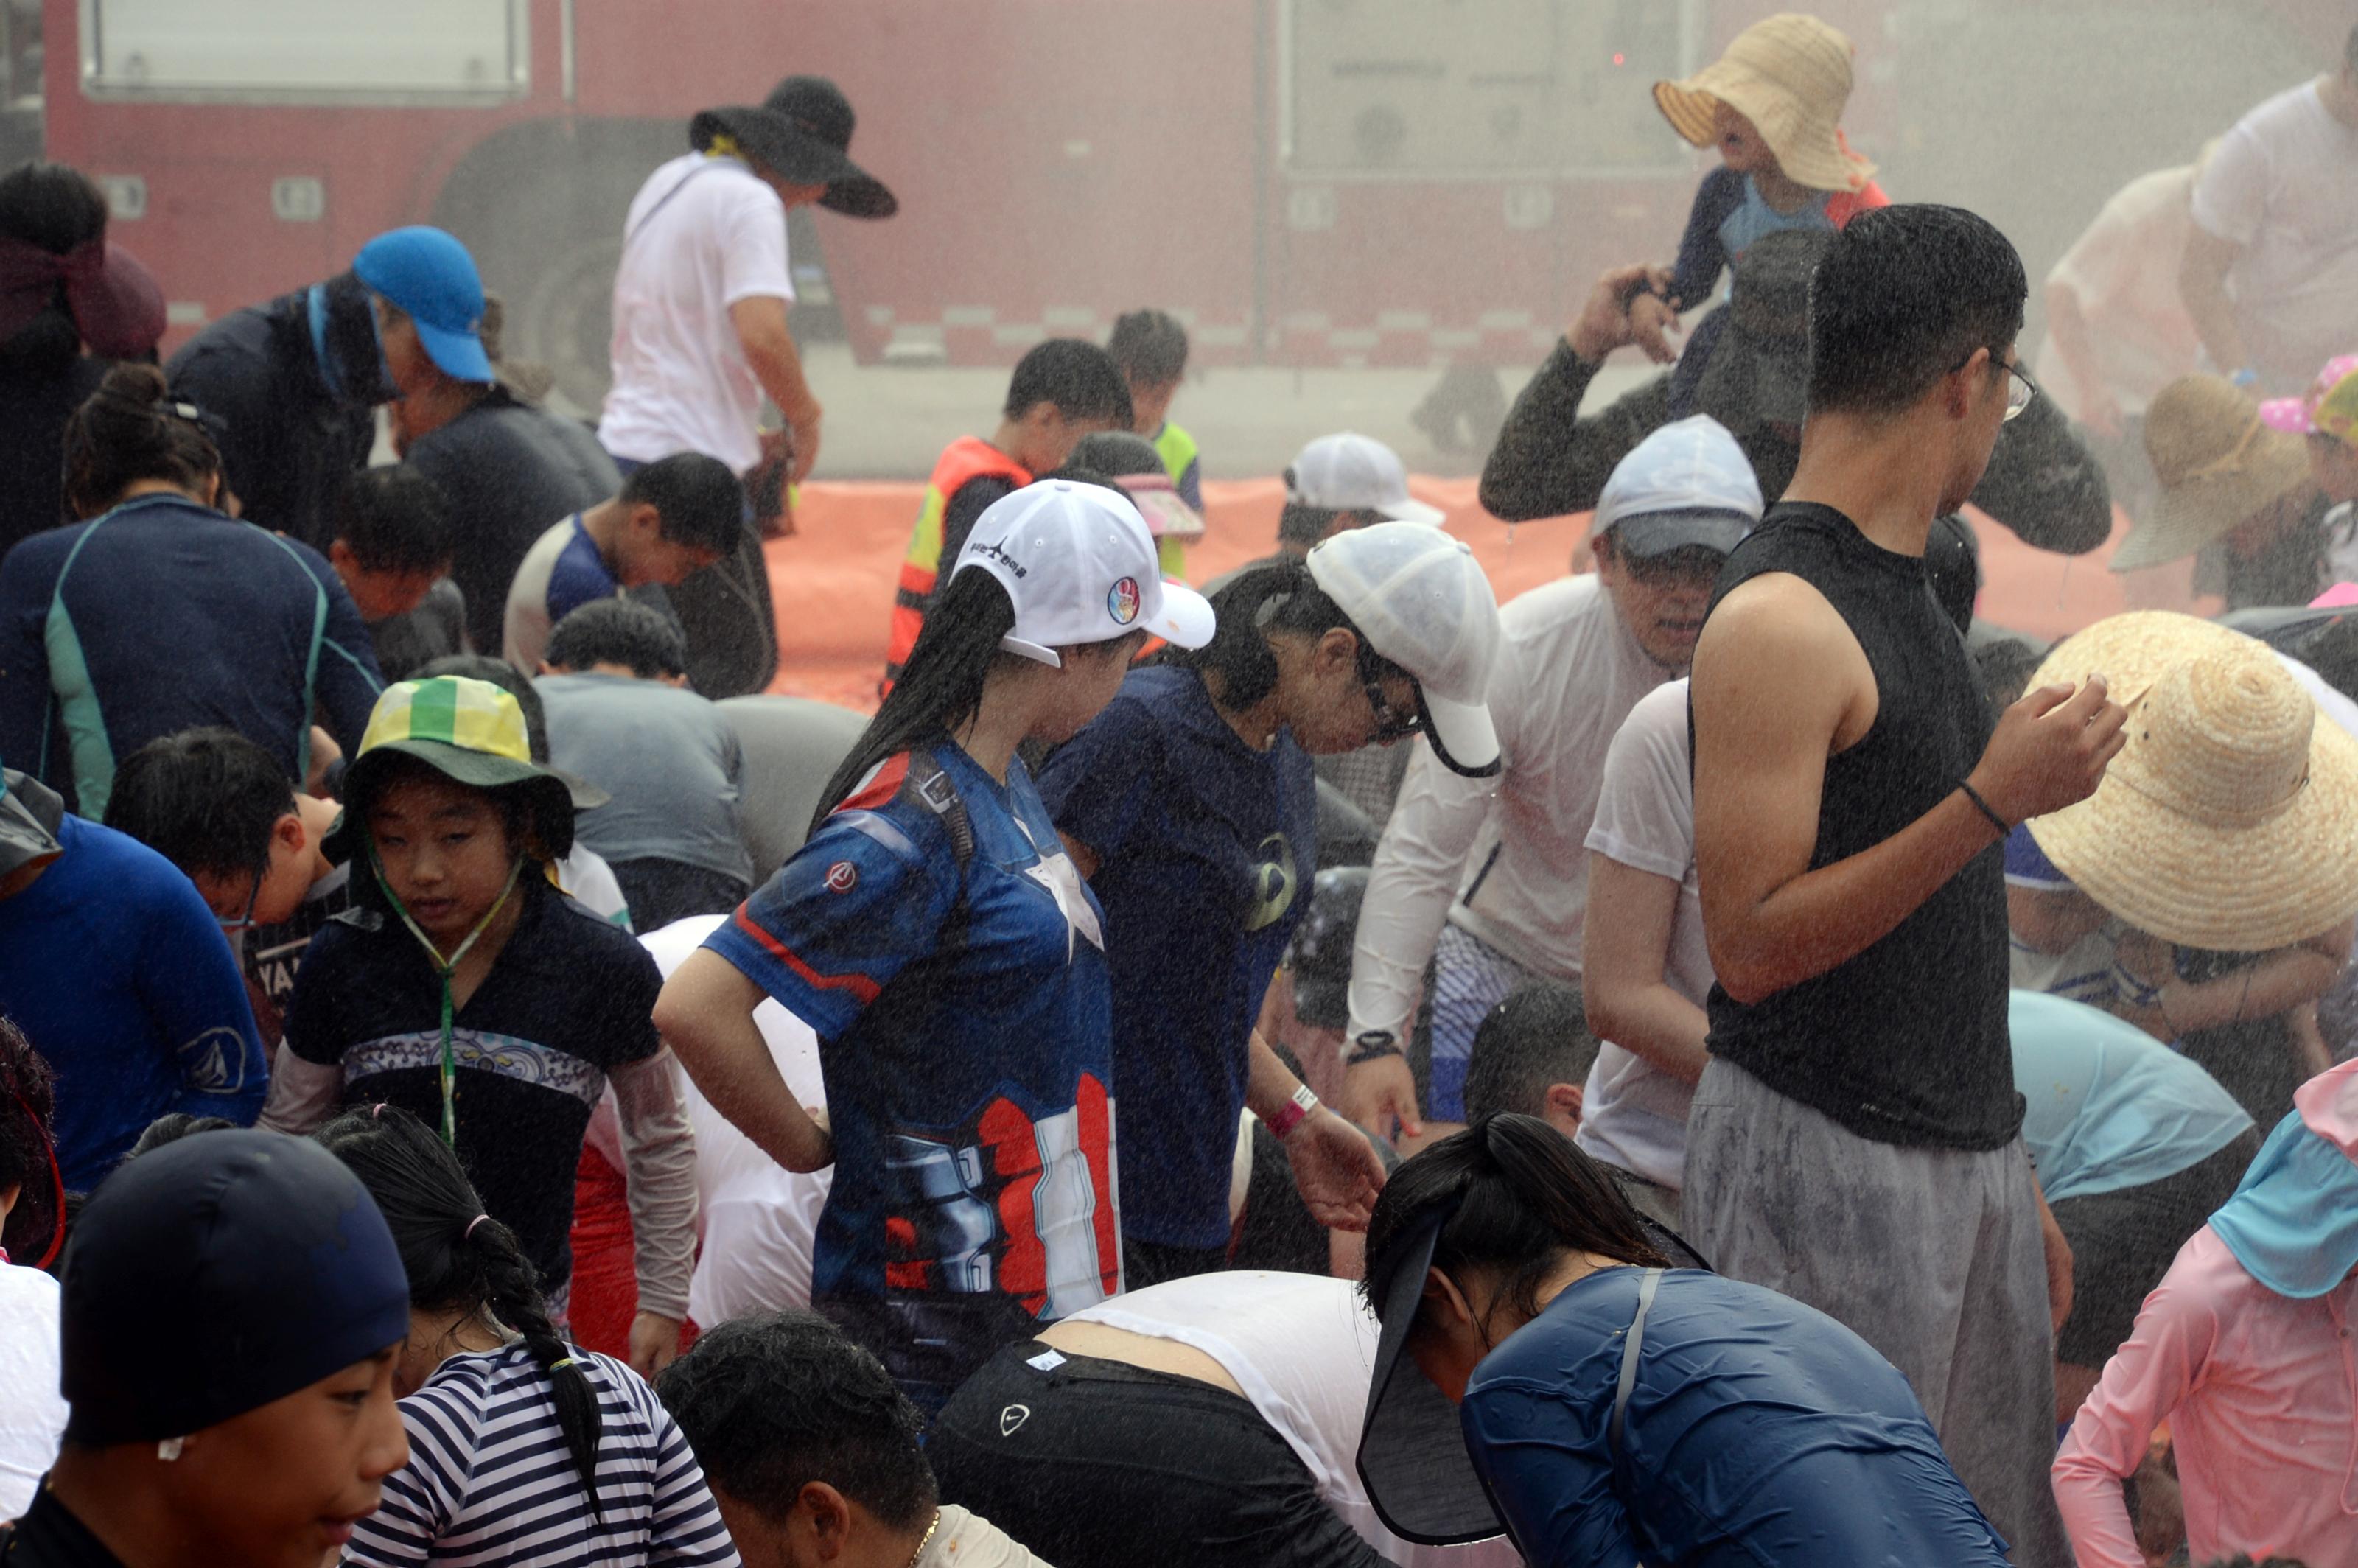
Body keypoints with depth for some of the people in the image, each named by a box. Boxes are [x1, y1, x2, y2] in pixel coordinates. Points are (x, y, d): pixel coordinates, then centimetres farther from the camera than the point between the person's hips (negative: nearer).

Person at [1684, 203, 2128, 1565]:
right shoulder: (1778, 622, -16)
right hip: (1824, 1162, -9)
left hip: (1965, 1159, 9)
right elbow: (1752, 944, -20)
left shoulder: (1908, 591, 14)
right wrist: (1992, 801, -24)